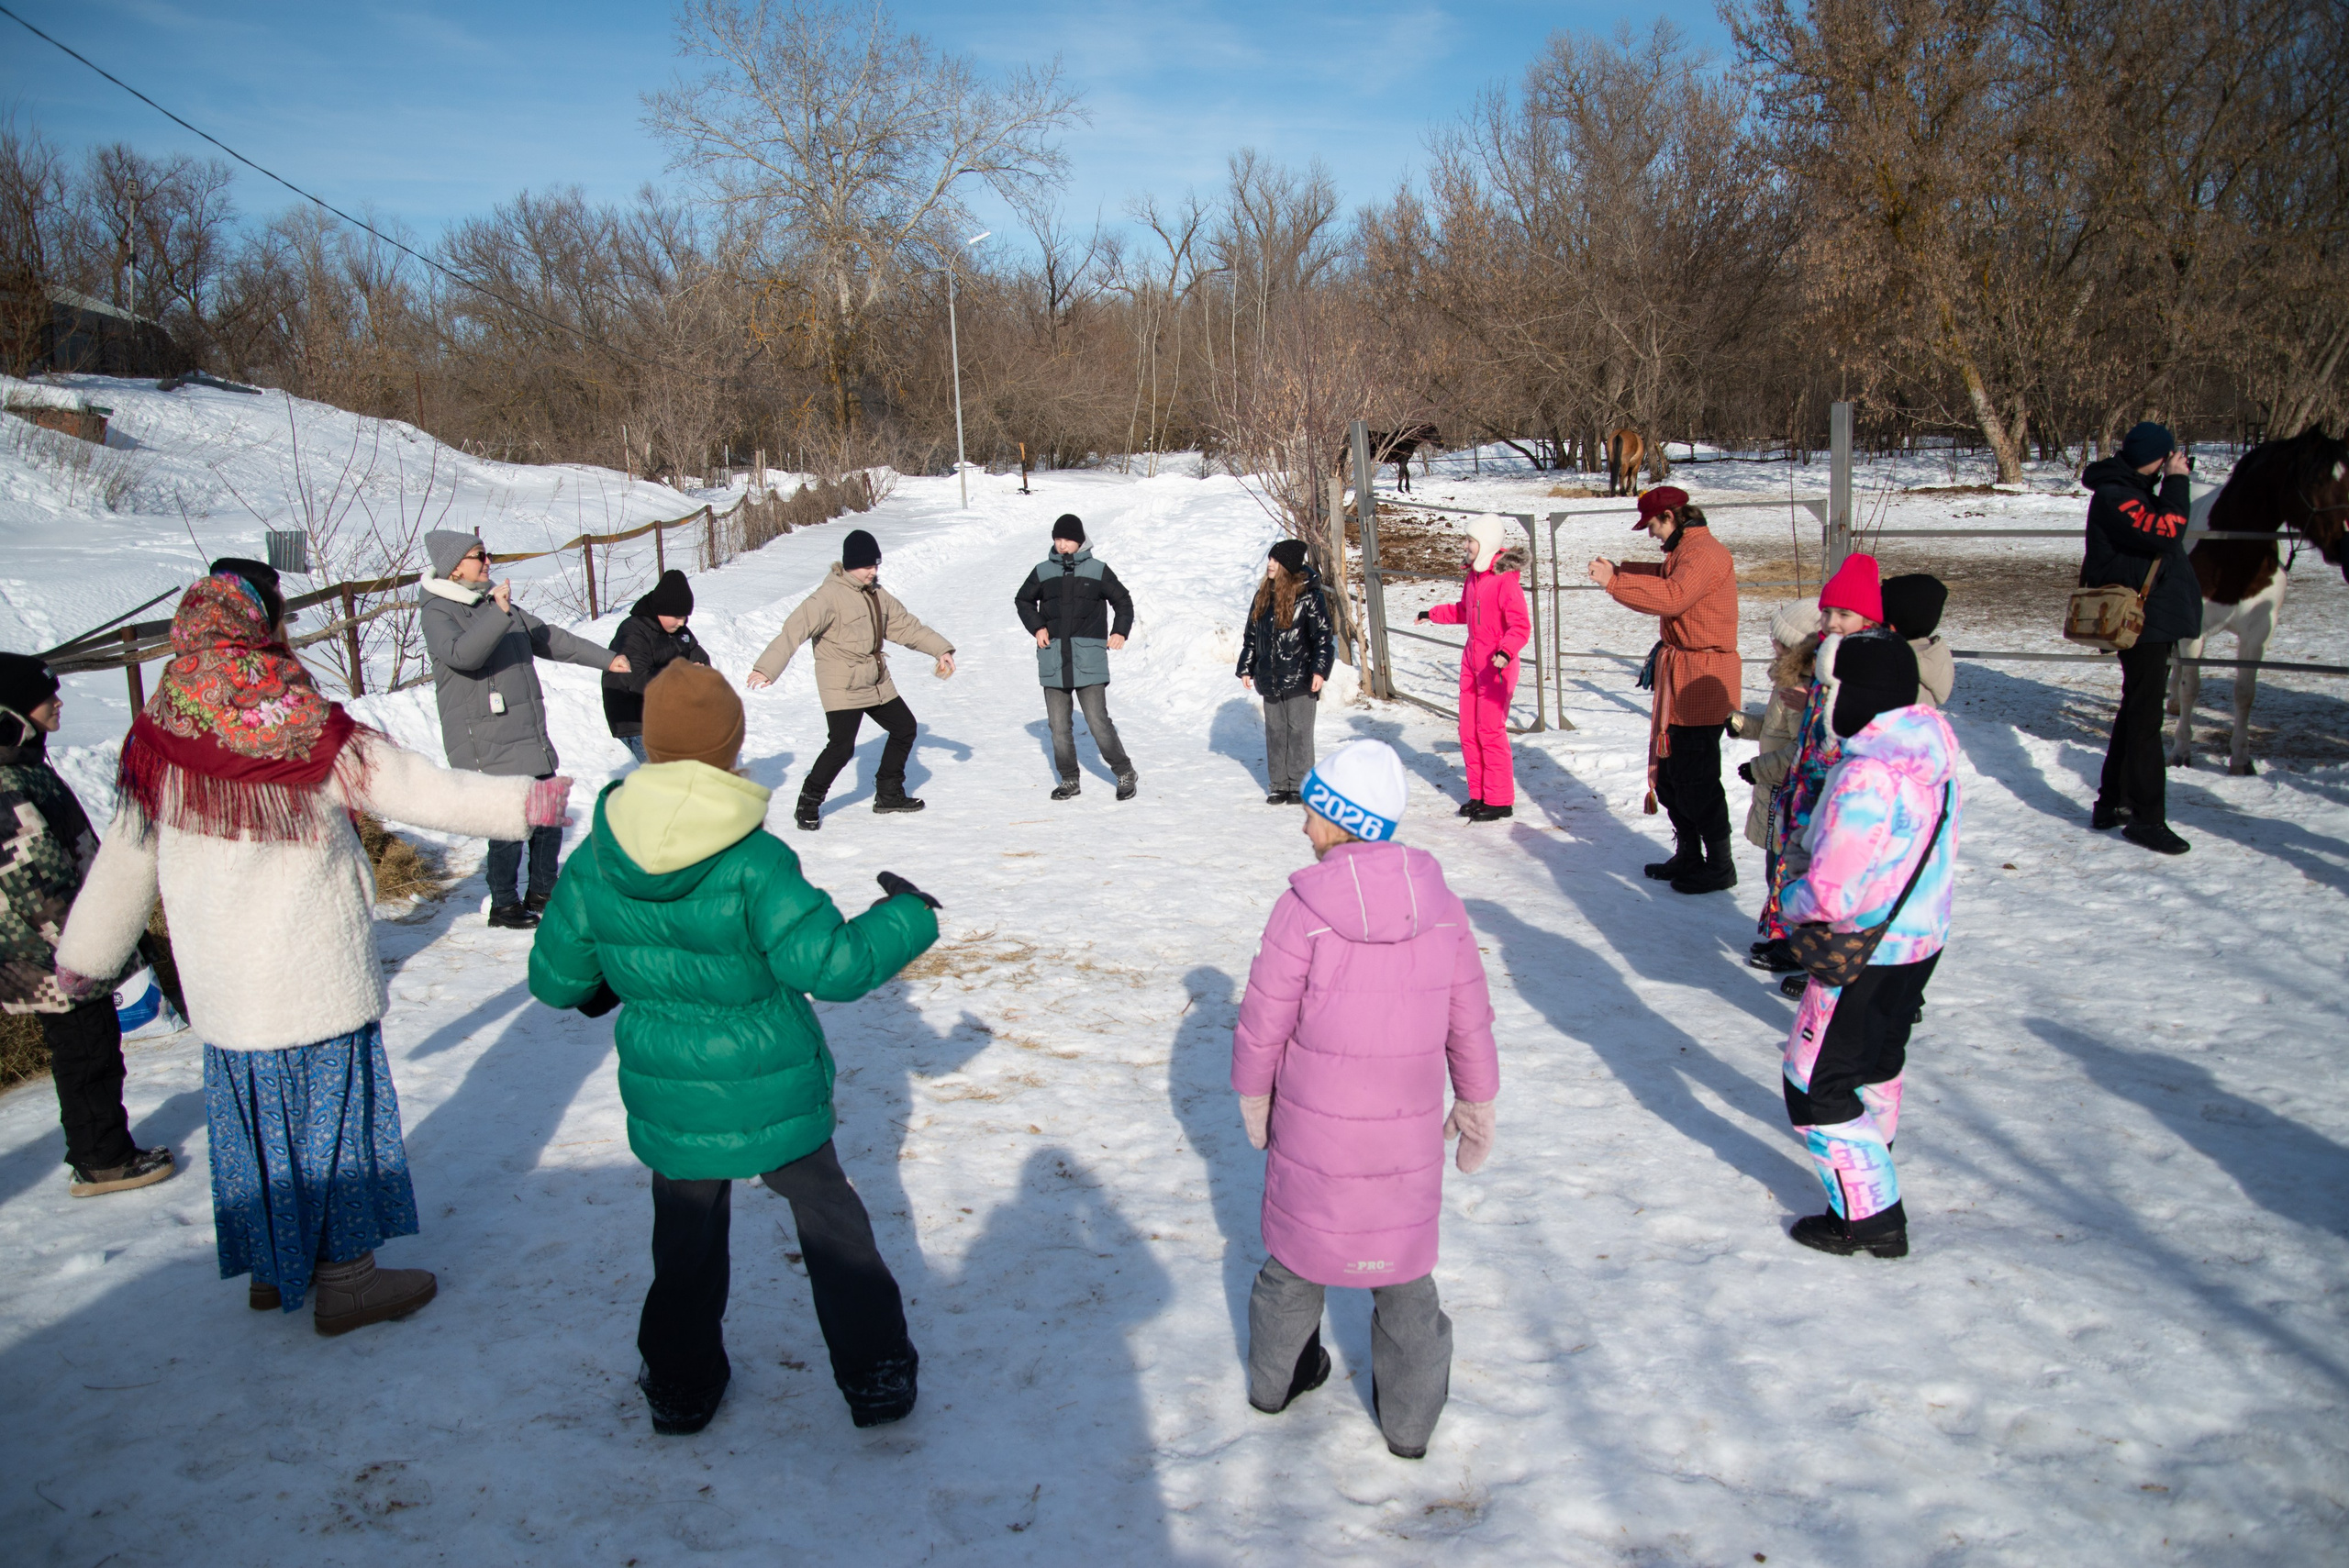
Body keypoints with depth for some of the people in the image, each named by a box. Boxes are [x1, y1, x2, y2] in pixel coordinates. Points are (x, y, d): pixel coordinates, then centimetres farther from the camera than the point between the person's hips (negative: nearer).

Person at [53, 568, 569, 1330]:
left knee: (252, 1116, 17)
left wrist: (83, 959, 22)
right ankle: (344, 1280, 16)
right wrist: (529, 802, -5)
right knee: (332, 1115, 7)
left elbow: (121, 866, 9)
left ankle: (274, 1268, 32)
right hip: (318, 974, -5)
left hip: (221, 986, 5)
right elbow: (427, 792, -14)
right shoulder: (309, 733, -15)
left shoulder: (160, 740, -1)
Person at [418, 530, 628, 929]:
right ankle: (503, 904, 8)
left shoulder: (495, 604, 16)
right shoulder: (437, 612, -9)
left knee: (549, 816, 13)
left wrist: (605, 658, 26)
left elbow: (549, 638, 24)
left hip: (531, 736, 8)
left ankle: (542, 891, 31)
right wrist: (497, 614, -40)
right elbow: (462, 654, -29)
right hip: (487, 743, -8)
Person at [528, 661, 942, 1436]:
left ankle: (681, 1386, 34)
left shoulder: (594, 864, -10)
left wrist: (598, 988, 24)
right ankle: (876, 1375, 24)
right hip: (774, 1094, -3)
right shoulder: (753, 863, -23)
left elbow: (553, 976, 1)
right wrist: (907, 918, -9)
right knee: (831, 1222, 16)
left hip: (668, 1101, 3)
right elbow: (831, 964, -25)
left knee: (686, 1238, 22)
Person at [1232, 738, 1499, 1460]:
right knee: (1405, 1276, 17)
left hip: (1311, 1133, -2)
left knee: (1297, 1247, 21)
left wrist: (1254, 1106, 5)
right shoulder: (1442, 908, -8)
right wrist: (1476, 1114, 15)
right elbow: (1470, 1029, 0)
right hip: (1407, 1137, 2)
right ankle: (1409, 1419, 31)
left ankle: (1276, 1376, 41)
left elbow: (1262, 1028, -12)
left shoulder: (1303, 909, -19)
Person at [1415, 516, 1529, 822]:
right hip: (1472, 659, 8)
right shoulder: (1474, 574, 11)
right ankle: (1479, 796, 19)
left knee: (1490, 731, -8)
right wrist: (1433, 614, 38)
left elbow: (1521, 625, -22)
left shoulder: (1505, 579, -15)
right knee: (1468, 732, 9)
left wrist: (1505, 651, -37)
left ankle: (1500, 802, 0)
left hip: (1496, 663, -8)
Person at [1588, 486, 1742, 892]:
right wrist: (1620, 569, 15)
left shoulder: (1705, 553, -18)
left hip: (1702, 680, -11)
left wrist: (1614, 582, -29)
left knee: (1696, 777, -4)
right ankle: (1688, 855, 28)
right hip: (1679, 676, 11)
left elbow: (1672, 596, -32)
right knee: (1667, 771, 16)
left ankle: (1719, 866, 8)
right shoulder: (1684, 550, 16)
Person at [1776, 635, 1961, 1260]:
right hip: (1924, 938, 10)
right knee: (1880, 1056, 30)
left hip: (1864, 956, -9)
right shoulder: (1934, 758, -2)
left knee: (1815, 1085, 2)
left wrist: (1792, 900, -8)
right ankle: (1874, 1159, 53)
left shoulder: (1866, 777, -31)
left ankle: (1869, 1217, 7)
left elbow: (1831, 894, -30)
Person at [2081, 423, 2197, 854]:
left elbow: (2164, 530, 21)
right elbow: (2165, 531, -25)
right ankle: (2146, 818, -3)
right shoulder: (2113, 497, -16)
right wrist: (2176, 483, -17)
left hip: (2157, 620, 11)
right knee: (2144, 719, -7)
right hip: (2143, 623, -11)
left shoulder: (2133, 491, 16)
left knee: (2137, 713, 17)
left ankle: (2112, 803, 25)